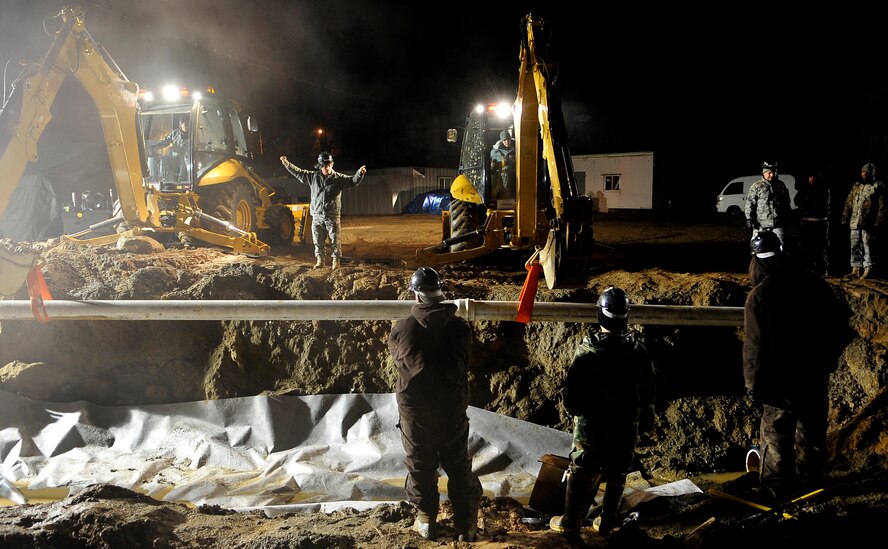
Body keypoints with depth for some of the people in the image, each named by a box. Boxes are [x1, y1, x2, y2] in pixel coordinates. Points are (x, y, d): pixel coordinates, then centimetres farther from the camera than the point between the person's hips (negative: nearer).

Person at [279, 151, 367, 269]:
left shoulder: (338, 178, -3)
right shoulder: (313, 177, 6)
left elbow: (353, 181, -13)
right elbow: (298, 173, 15)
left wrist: (360, 173, -32)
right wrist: (286, 163, 14)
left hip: (332, 216, -3)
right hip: (317, 216, 3)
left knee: (335, 240, 0)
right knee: (318, 241, 10)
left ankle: (336, 261, 11)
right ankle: (320, 260, 22)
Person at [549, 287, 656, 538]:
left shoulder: (588, 349, -17)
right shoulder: (638, 349, -7)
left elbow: (572, 388, -12)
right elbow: (648, 388, 4)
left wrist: (573, 409, 9)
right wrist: (646, 420, 17)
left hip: (592, 423, -2)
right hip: (626, 424, 3)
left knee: (582, 471, 10)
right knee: (617, 475, 14)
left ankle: (571, 522, 16)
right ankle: (607, 524, 21)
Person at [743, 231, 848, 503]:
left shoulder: (759, 295, -17)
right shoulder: (815, 284, -1)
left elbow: (755, 345, -18)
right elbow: (840, 323, 9)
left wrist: (753, 385, -9)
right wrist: (827, 358, 20)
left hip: (780, 380, -5)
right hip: (816, 378, 5)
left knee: (776, 436, 8)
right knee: (812, 433, 17)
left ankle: (775, 490, 15)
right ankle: (808, 483, 30)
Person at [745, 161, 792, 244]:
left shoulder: (781, 186, 16)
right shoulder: (757, 186, 2)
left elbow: (786, 203, 25)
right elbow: (749, 203, -1)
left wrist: (786, 217, 22)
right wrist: (749, 218, -8)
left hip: (777, 225, 4)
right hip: (761, 225, -4)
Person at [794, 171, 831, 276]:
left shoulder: (824, 189, 8)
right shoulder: (803, 189, 16)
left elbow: (824, 203, -7)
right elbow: (797, 201, 1)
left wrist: (807, 202, -6)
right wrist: (814, 203, -8)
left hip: (820, 222, -3)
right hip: (805, 221, 3)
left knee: (821, 246, -4)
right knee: (804, 246, -1)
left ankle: (823, 270, 1)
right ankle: (807, 269, 4)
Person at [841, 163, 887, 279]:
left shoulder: (878, 187, -1)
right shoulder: (856, 186, 17)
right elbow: (848, 203, 19)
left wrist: (879, 223, -13)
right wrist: (845, 218, 10)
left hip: (868, 224, -6)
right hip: (855, 223, 6)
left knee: (868, 247, -3)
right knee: (855, 247, 8)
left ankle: (868, 270, 1)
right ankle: (856, 270, 13)